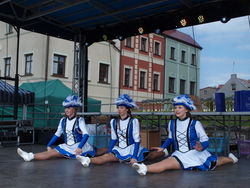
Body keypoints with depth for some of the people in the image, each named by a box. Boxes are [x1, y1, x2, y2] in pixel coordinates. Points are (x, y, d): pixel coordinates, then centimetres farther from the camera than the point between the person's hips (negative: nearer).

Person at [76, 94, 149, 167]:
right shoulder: (114, 122, 8)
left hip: (130, 150, -1)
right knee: (106, 156, -26)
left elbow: (137, 140, -10)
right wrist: (109, 152, 5)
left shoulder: (133, 122, -8)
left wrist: (134, 157, -17)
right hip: (119, 150, 1)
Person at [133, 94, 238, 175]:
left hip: (196, 153, -1)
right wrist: (162, 148, 5)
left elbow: (205, 140, -9)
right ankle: (145, 169, -53)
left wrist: (201, 147, -30)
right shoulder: (172, 124, 1)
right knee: (166, 163, -27)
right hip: (180, 155, 1)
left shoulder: (195, 124, -12)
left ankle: (230, 158, 49)